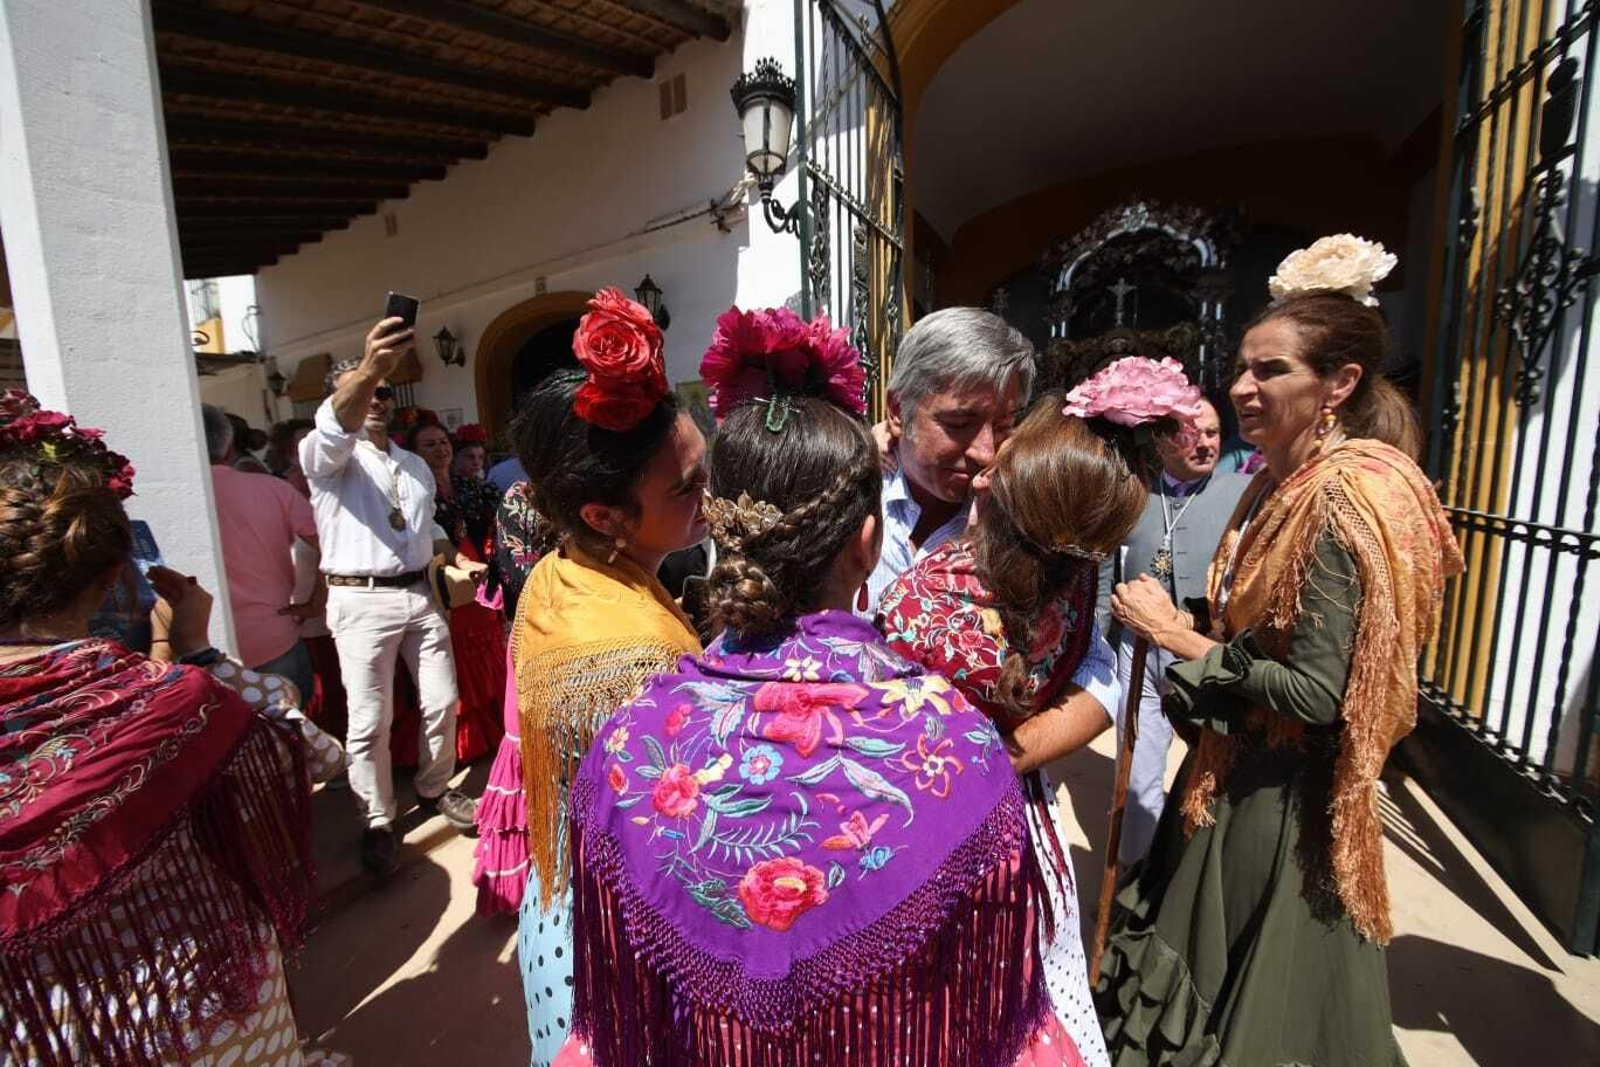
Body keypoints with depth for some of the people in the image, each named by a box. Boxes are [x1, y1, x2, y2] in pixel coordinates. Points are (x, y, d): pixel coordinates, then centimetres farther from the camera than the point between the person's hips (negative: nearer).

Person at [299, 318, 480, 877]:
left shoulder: (416, 465, 15)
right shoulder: (326, 457, -5)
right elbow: (334, 428, -31)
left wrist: (454, 554, 7)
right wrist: (368, 367, -49)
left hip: (419, 595, 6)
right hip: (361, 602, -5)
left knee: (442, 701, 11)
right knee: (369, 720, 2)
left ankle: (435, 788, 33)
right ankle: (377, 822, 20)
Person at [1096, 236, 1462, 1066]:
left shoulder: (1349, 499, -23)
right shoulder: (1281, 483, 4)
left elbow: (1319, 692, -25)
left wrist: (1181, 639, -19)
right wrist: (1182, 621, -4)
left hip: (1283, 798, -8)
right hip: (1236, 771, 8)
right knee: (1211, 969, 27)